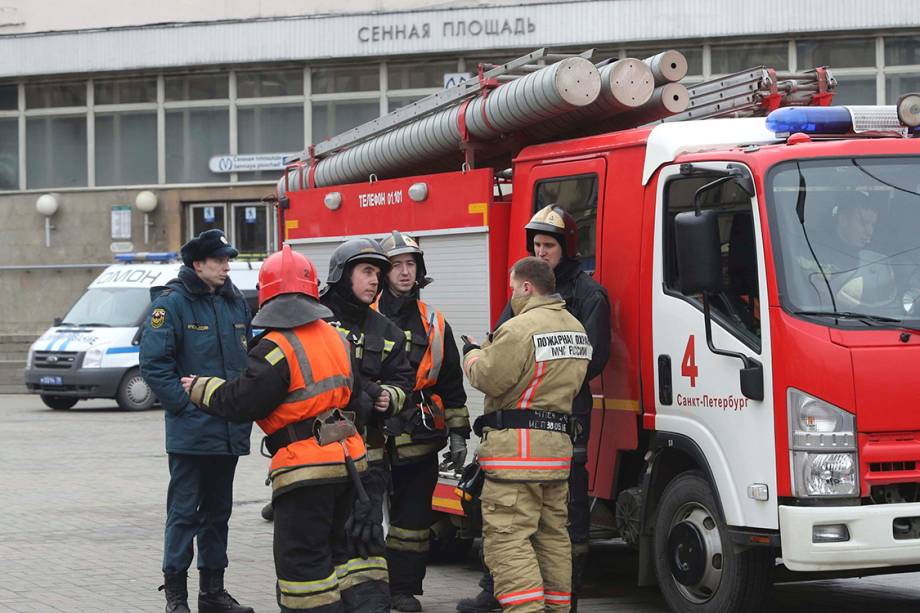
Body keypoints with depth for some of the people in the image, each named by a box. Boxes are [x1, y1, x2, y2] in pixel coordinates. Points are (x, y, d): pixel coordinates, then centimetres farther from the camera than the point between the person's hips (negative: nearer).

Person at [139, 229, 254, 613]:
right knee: (184, 512, -3)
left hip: (229, 432, 7)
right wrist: (184, 403, -17)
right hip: (191, 431, -7)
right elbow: (153, 362, -14)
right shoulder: (172, 303, -9)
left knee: (217, 511, 13)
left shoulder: (235, 302, 12)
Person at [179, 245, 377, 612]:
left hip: (306, 470, -8)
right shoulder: (336, 338, 9)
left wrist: (200, 389, 1)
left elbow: (240, 403, -14)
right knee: (334, 546, 21)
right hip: (347, 460, 8)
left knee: (302, 558, -2)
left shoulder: (276, 349, -16)